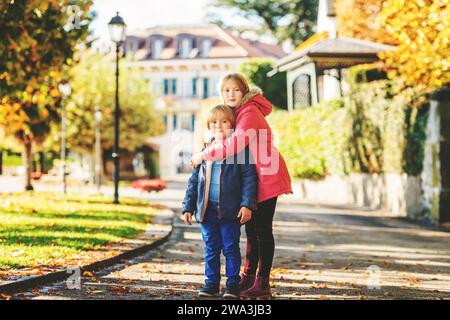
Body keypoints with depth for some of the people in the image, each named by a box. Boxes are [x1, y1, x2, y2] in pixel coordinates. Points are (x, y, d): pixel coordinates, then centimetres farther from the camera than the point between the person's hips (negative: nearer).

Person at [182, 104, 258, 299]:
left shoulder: (240, 149, -3)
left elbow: (249, 178, -8)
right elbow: (194, 180, 15)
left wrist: (247, 204, -17)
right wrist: (188, 207, 10)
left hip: (230, 210, -4)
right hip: (207, 209, 4)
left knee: (230, 248, 3)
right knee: (211, 248, 11)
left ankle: (233, 285, 12)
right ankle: (211, 284, 19)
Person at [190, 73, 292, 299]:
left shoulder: (250, 113, -18)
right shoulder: (236, 113, 13)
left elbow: (234, 144, -27)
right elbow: (231, 142, 18)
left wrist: (203, 155, -19)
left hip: (267, 177, -9)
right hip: (251, 180, 10)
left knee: (262, 230, -6)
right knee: (251, 229, 15)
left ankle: (263, 282, -2)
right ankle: (248, 277, 24)